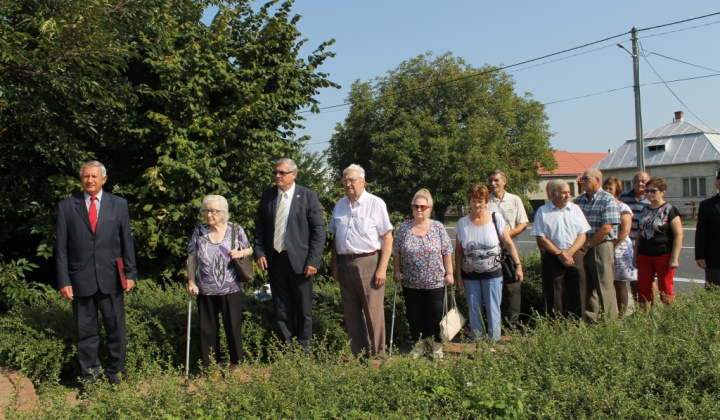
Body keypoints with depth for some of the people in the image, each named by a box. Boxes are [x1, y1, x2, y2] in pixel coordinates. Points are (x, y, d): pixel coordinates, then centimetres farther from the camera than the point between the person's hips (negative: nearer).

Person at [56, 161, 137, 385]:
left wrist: (131, 273, -1)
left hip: (111, 279, 0)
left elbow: (127, 241, 5)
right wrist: (63, 280, -3)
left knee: (116, 330, 6)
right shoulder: (67, 206, 5)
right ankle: (90, 377, 22)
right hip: (80, 280, 0)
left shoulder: (119, 204, 6)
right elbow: (61, 247, 3)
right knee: (86, 332, 9)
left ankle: (116, 375, 21)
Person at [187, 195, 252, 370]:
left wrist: (240, 253, -13)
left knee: (233, 327, 7)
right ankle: (209, 366, 23)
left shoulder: (236, 230, -3)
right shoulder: (199, 231, 1)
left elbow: (249, 250, 9)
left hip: (231, 290, -2)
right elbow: (192, 259, 6)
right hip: (205, 291, 2)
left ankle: (235, 363, 24)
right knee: (207, 329, 9)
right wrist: (191, 282, 0)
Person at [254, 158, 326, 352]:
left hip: (299, 260, -4)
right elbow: (260, 226, 13)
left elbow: (319, 230, -7)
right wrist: (259, 252, 0)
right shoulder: (268, 195, 7)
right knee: (282, 308, 11)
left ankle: (304, 348, 22)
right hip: (274, 260, 4)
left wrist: (313, 260, -13)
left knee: (303, 309, 7)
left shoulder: (308, 196, -5)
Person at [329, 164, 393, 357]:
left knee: (373, 312, -2)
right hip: (345, 264, 5)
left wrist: (382, 268, -13)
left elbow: (388, 237, -7)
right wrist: (334, 265, 11)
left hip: (368, 263, -5)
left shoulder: (375, 203, -4)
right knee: (351, 313, 10)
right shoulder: (339, 205, 12)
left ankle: (377, 356, 9)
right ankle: (357, 354, 21)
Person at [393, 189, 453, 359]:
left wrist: (449, 273, -3)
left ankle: (437, 346, 21)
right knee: (414, 316, 11)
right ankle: (419, 344, 27)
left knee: (435, 316, 5)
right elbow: (397, 252, 6)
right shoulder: (404, 227, 1)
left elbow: (447, 252, -1)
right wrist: (397, 271, 2)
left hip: (435, 283, -2)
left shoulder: (438, 227, -2)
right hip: (410, 284, 2)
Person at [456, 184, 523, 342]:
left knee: (493, 311, 2)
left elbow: (509, 243, 0)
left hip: (492, 274, -2)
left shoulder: (496, 219, -4)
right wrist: (459, 275, 4)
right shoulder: (462, 223, 0)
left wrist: (519, 265, -4)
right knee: (474, 312, 8)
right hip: (470, 276, 2)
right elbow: (458, 251, 5)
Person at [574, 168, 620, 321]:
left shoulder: (608, 200, -6)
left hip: (600, 247, -6)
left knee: (604, 286, -3)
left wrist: (588, 245, -10)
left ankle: (611, 320, 5)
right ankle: (590, 319, 19)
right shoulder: (579, 200, 13)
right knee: (586, 287, 10)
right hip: (581, 249, 6)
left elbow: (606, 228, -13)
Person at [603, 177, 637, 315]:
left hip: (619, 249, -5)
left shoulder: (623, 208, -4)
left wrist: (612, 246, -14)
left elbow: (625, 231, -13)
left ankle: (621, 314, 6)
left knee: (619, 283, 1)